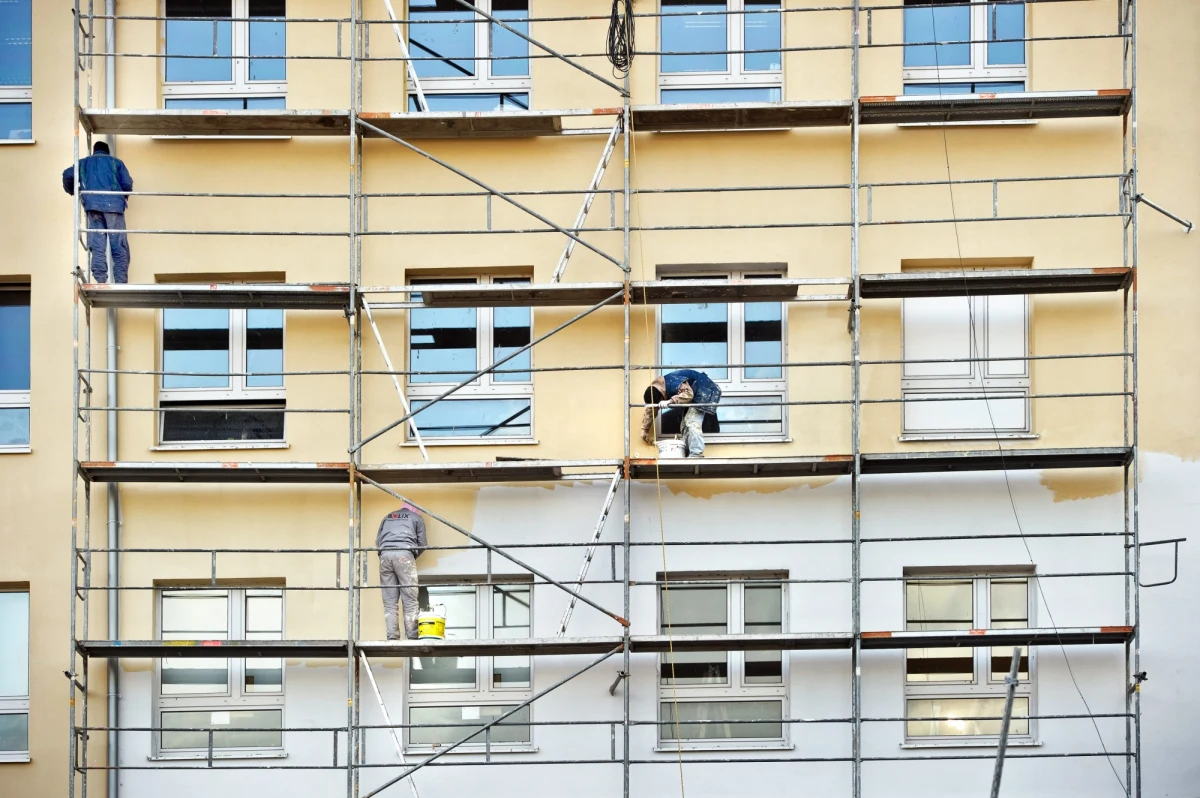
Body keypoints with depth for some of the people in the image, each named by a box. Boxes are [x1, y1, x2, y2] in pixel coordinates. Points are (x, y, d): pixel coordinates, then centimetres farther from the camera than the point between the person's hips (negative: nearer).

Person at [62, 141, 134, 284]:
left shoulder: (84, 163, 25)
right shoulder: (116, 162, 21)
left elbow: (67, 175, 9)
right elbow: (127, 184, 9)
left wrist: (71, 191, 28)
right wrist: (123, 195, 30)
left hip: (93, 205, 1)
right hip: (113, 203, -1)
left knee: (97, 247, -1)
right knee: (119, 247, -1)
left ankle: (100, 281, -14)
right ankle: (121, 282, -8)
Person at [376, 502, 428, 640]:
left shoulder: (387, 517, 29)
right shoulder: (417, 517, 20)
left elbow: (377, 541, 21)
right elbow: (422, 544, 14)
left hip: (385, 555, 3)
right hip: (404, 555, -3)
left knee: (389, 602, 1)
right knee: (410, 600, -6)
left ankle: (392, 637, -9)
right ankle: (412, 637, -15)